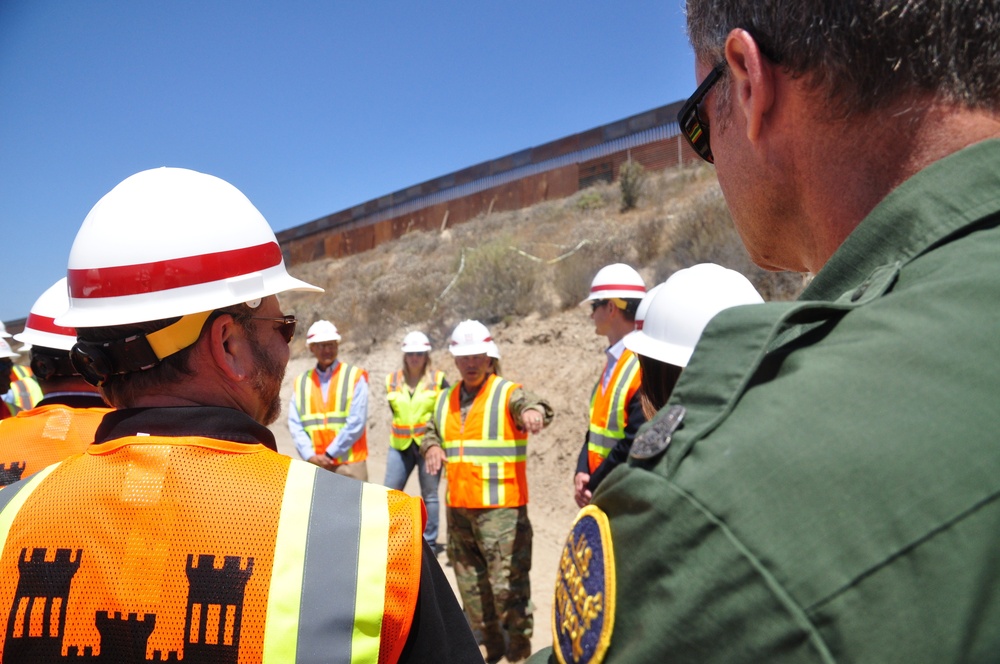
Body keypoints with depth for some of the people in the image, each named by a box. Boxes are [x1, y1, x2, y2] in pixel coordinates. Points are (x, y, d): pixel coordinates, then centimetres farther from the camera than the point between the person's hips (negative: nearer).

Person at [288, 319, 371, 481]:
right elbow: (295, 424, 4)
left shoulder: (355, 376, -1)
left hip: (350, 464, -3)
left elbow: (356, 423, -8)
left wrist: (330, 454, -10)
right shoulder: (301, 382, 9)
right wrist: (311, 456, -9)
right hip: (315, 465, 3)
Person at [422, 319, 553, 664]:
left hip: (501, 508, -6)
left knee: (507, 582, -4)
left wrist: (533, 410, -51)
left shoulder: (508, 393, -6)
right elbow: (430, 432, 20)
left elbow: (530, 404, -26)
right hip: (458, 508, 6)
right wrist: (431, 446, -4)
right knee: (470, 581, 16)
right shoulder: (446, 399, 12)